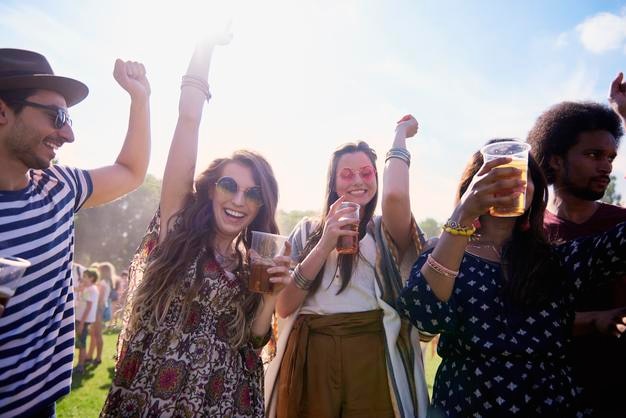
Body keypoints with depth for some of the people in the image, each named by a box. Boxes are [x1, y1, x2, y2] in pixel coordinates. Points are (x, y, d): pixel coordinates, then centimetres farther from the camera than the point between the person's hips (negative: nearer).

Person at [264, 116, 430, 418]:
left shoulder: (386, 232, 5)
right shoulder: (308, 231, 7)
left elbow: (395, 195, -20)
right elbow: (282, 307, -2)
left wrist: (400, 134, -2)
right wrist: (325, 246, -13)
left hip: (372, 357, 0)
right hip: (311, 357, 1)